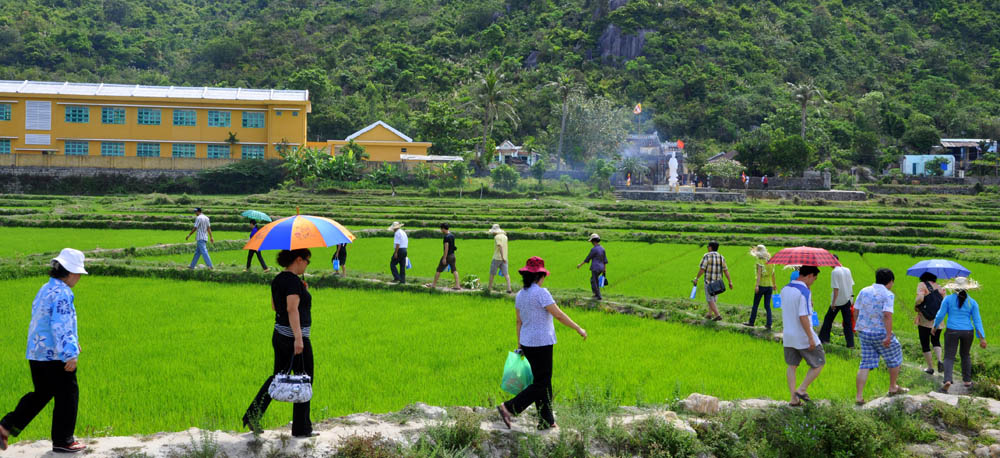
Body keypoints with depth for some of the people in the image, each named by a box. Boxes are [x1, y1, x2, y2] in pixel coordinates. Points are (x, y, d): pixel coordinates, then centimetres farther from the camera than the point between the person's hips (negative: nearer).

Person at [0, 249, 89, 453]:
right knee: (67, 396, 6)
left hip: (36, 353, 9)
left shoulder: (45, 290, 12)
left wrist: (71, 342, 32)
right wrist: (70, 353, -29)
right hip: (55, 355, -9)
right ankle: (62, 441, 15)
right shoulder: (62, 293, -18)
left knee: (41, 394, 19)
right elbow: (61, 326, -26)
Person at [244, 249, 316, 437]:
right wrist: (298, 338, -30)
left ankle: (252, 415, 9)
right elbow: (292, 309, -26)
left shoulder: (277, 279, 9)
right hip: (295, 337, -9)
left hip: (279, 335, 9)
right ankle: (301, 428, 11)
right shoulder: (293, 281, -18)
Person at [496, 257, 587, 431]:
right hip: (541, 344, -9)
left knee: (544, 382, 15)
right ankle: (509, 408, -6)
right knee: (541, 383, -1)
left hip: (527, 343, 9)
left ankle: (546, 421, 17)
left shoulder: (520, 295, 7)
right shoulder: (541, 293, -17)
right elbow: (558, 315, -17)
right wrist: (578, 329, -8)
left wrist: (519, 345, 20)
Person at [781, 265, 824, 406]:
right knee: (819, 364, 9)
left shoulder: (785, 289, 6)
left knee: (791, 366, 13)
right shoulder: (804, 292, -19)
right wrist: (811, 338, -19)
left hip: (788, 336, 7)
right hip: (804, 337, -7)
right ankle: (802, 390, 4)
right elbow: (803, 317, -23)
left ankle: (794, 398, 11)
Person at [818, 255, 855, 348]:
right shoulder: (847, 270, 5)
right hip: (847, 300, 6)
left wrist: (833, 302, -15)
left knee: (828, 319, 11)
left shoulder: (835, 272, -16)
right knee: (847, 322, 8)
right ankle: (850, 343, 5)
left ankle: (824, 338, 15)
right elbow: (851, 285, 10)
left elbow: (836, 288, -19)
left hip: (838, 301, -6)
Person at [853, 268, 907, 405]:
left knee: (865, 363, 9)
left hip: (863, 332, 5)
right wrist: (888, 335, -22)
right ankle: (893, 387, 30)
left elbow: (856, 311, 9)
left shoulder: (864, 291, 7)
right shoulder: (888, 295, -11)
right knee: (895, 357, 19)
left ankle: (859, 396, 1)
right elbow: (887, 315, -21)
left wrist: (858, 328, 21)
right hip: (880, 333, -5)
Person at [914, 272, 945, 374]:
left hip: (924, 320, -4)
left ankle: (930, 367, 13)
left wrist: (916, 306, -6)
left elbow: (920, 298, -25)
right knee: (936, 341, 23)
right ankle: (940, 360, -2)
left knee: (925, 344, 11)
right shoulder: (940, 288, 4)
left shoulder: (922, 285, -8)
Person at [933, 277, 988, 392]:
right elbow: (977, 321, -2)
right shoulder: (972, 302, 0)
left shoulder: (948, 299, -4)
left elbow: (940, 315, -3)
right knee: (965, 355, 23)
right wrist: (982, 338, -1)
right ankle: (967, 380, 27)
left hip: (952, 331, -2)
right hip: (968, 332, 2)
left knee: (949, 357, -1)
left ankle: (947, 380, -23)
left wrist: (935, 327, 13)